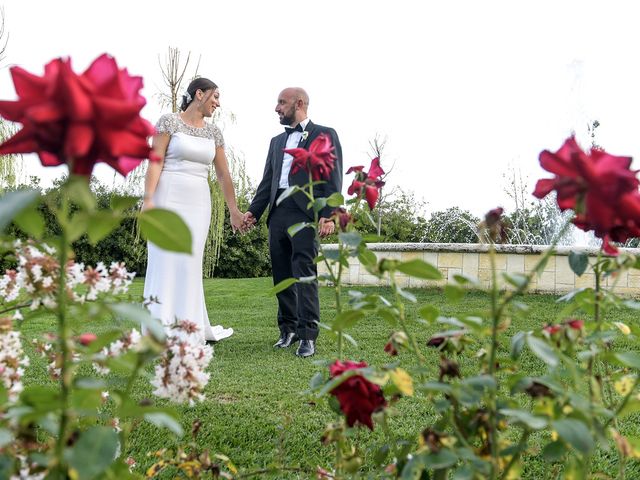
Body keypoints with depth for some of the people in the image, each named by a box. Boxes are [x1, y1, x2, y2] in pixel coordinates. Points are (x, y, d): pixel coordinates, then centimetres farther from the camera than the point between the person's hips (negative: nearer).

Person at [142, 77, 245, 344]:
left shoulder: (214, 132, 12)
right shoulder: (169, 121, -2)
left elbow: (223, 174, 15)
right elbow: (155, 162, -8)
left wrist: (234, 211, 15)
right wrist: (148, 199, -18)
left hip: (198, 203, 5)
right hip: (168, 198, -5)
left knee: (190, 264, 7)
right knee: (165, 261, -4)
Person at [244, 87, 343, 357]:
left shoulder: (324, 135, 5)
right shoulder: (277, 141, 24)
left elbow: (333, 179, -4)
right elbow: (267, 180, 20)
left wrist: (328, 215, -15)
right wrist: (253, 211, 7)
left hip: (305, 213, -6)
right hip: (277, 213, 6)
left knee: (305, 274, -10)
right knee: (281, 275, 8)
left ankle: (308, 336, -8)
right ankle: (288, 329, 18)